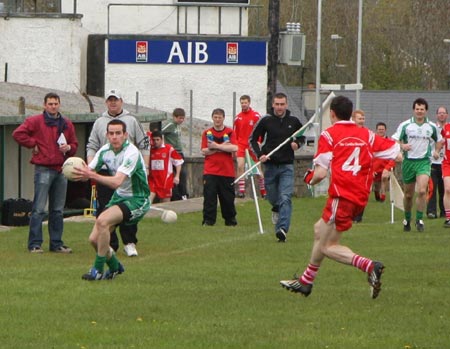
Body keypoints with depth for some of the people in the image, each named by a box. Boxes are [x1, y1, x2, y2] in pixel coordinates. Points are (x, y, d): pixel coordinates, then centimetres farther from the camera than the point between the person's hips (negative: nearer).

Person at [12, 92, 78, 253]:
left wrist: (69, 148, -2)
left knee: (58, 210, 10)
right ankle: (35, 244, -6)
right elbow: (18, 134, -10)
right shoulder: (35, 121, -3)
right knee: (39, 209, -7)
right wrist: (33, 145, -9)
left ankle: (57, 243, 16)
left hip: (61, 170, 6)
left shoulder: (67, 124, 13)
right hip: (43, 170, -6)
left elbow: (74, 144, 21)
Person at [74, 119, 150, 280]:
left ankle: (98, 270, -19)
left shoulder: (131, 153, -24)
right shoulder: (105, 150, -2)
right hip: (119, 197, 7)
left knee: (102, 220, -31)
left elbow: (117, 182, -35)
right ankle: (114, 267, 27)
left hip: (137, 200, -7)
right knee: (94, 239, -2)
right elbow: (88, 172, -3)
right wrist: (81, 173, -28)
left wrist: (92, 175, -46)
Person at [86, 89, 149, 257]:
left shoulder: (131, 121, 7)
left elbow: (144, 145, 9)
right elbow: (91, 146, 11)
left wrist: (144, 166, 1)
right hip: (105, 172, 1)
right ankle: (109, 244, 7)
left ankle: (129, 243, 5)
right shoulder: (99, 123, 11)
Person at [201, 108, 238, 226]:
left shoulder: (230, 132, 4)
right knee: (209, 196, -8)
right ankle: (208, 220, -5)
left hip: (227, 172, 0)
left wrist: (217, 146, -15)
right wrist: (223, 147, -10)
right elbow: (204, 151, -3)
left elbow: (234, 148, -11)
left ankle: (231, 220, 19)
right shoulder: (207, 133, 7)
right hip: (210, 171, 0)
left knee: (228, 198, 6)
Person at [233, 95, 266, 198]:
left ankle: (263, 190, 15)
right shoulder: (238, 118, 7)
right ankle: (241, 190, -13)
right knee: (240, 166, -14)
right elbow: (235, 134, 12)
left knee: (258, 168, 5)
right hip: (241, 146, 2)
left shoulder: (256, 116, -2)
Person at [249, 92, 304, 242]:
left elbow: (302, 137, 19)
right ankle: (276, 209, 48)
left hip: (287, 166, -1)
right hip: (270, 165, 1)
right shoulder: (265, 121, -3)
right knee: (272, 197, 12)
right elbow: (252, 139, 4)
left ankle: (282, 229, -21)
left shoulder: (293, 121, 2)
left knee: (285, 198, -15)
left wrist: (297, 144, -4)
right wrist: (260, 154, -10)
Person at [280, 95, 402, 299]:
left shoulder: (329, 135, -5)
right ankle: (306, 282, 35)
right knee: (319, 230, 24)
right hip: (360, 197, 7)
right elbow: (397, 155, 6)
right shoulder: (366, 134, 9)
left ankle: (370, 267, -22)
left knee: (328, 247, -1)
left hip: (341, 196, -7)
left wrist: (310, 179, 11)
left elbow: (320, 173, -12)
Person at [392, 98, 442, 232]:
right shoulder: (405, 125, -1)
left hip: (424, 162, 0)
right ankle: (407, 220, 28)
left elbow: (439, 140, 22)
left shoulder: (432, 127, 5)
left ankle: (419, 220, -8)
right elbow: (394, 140, -2)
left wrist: (437, 151, 4)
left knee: (422, 191, -19)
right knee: (408, 194, 8)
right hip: (409, 161, 0)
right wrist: (402, 145, -23)